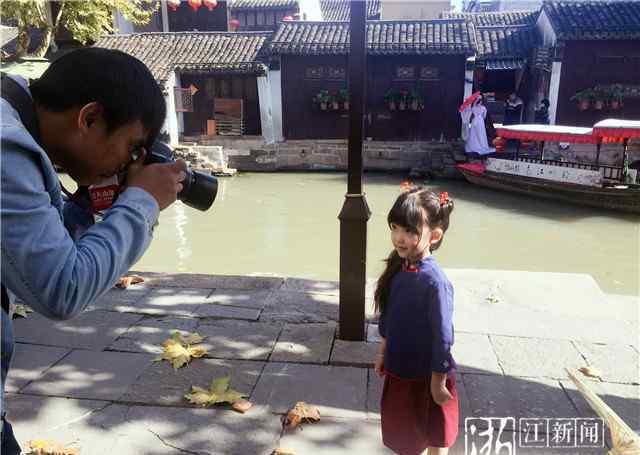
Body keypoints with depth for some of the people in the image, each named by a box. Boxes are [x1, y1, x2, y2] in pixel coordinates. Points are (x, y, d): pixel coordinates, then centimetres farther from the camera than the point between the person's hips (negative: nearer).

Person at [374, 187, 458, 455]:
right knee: (404, 432, 26)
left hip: (426, 375, -6)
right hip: (399, 369, 7)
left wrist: (438, 383, -15)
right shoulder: (398, 269, -6)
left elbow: (443, 338, -22)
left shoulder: (434, 282, -28)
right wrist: (383, 352, 15)